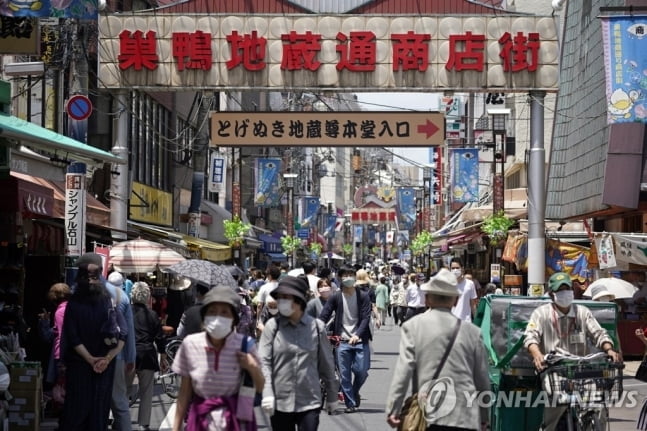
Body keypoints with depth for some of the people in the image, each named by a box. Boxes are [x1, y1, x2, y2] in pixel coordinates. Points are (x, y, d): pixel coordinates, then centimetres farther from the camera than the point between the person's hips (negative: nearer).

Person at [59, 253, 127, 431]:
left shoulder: (109, 301, 2)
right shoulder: (74, 303, 1)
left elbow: (121, 336, -2)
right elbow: (72, 337, -3)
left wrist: (107, 359, -13)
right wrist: (90, 359, -12)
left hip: (105, 365, 1)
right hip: (79, 365, -1)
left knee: (100, 409, 2)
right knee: (77, 409, -4)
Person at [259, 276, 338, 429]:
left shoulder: (316, 327, 1)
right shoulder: (272, 326, 0)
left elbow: (326, 364, 9)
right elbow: (264, 362, -4)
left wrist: (332, 397, 13)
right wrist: (267, 394, -15)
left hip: (309, 402, -1)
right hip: (280, 403, 1)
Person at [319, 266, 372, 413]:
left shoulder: (363, 297, 1)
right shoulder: (335, 298, 2)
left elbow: (366, 318, -5)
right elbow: (323, 316, -2)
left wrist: (357, 334, -20)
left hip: (360, 340, 0)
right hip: (342, 341, 0)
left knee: (362, 371, -4)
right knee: (344, 375, 0)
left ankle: (355, 392, 26)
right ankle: (350, 403, 11)